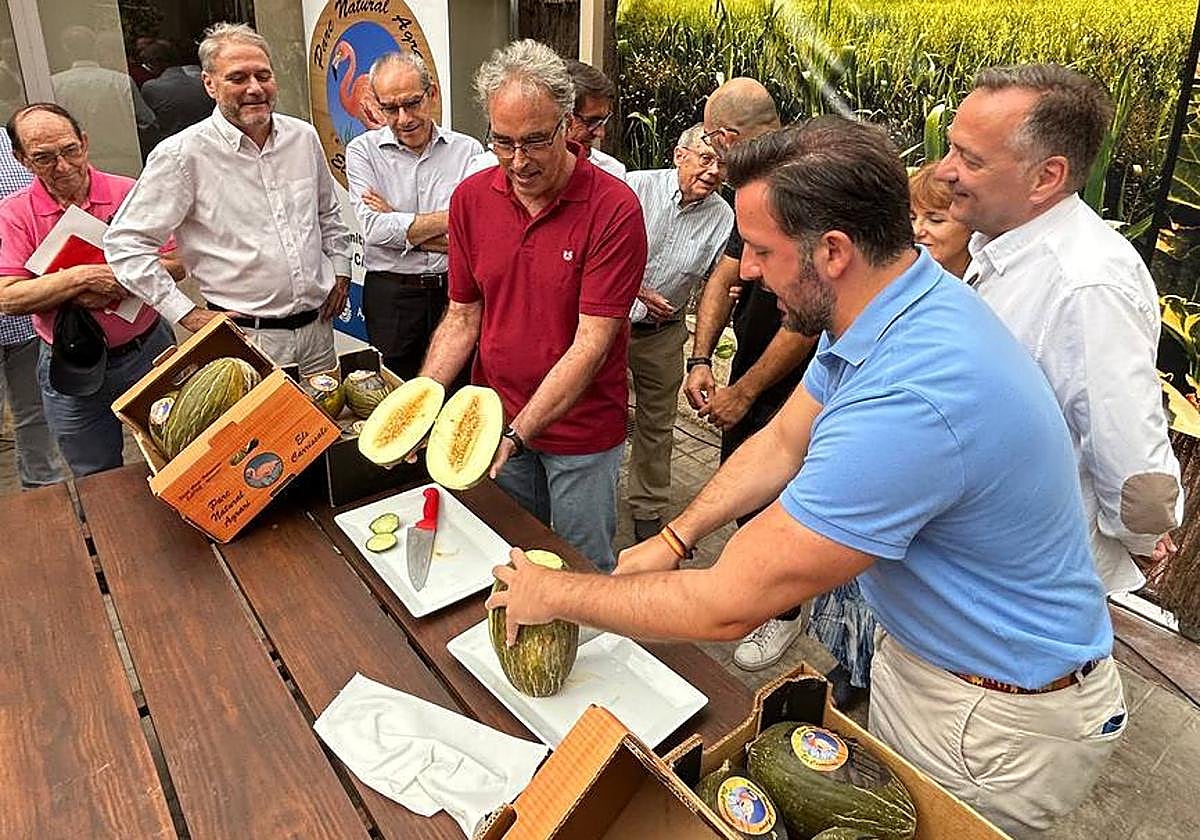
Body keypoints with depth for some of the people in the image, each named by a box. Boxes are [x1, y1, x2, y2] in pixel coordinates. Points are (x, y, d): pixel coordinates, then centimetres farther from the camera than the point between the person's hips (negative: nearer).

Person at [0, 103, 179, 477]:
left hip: (147, 351, 0)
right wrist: (82, 278, -24)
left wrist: (114, 284, -20)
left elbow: (174, 264, -6)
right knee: (98, 483, 16)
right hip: (70, 373, 0)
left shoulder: (130, 194, -5)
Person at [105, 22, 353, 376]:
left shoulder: (304, 137, 5)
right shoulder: (183, 154, -12)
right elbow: (125, 243, -9)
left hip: (318, 326, 5)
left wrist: (340, 269, 12)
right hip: (248, 339, -5)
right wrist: (187, 313, -12)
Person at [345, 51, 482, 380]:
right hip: (391, 297, 0)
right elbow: (375, 229, -12)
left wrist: (398, 226, -10)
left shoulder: (469, 151, 1)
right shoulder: (363, 151, 2)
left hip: (457, 292, 0)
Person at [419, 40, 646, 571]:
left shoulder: (614, 208, -19)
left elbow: (591, 343, -22)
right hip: (496, 419, 4)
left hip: (581, 432, -4)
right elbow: (463, 317, 3)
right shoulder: (471, 198, -3)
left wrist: (517, 434, -28)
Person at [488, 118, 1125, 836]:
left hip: (1000, 719, -8)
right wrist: (672, 540, -4)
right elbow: (783, 443, 5)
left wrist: (555, 595, -18)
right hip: (919, 645, 8)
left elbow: (725, 607, -33)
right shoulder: (904, 302, -8)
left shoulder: (909, 401, -40)